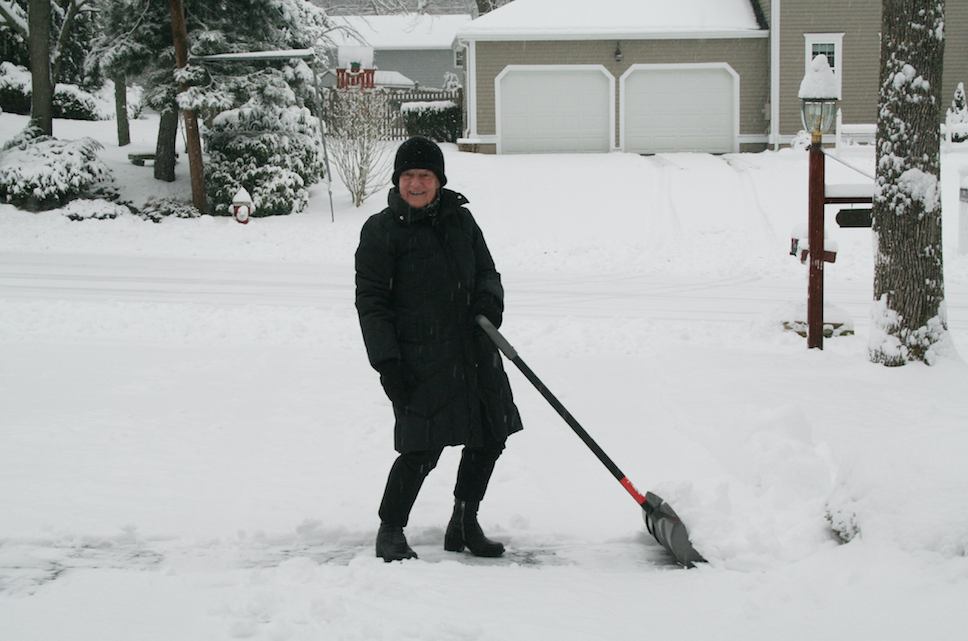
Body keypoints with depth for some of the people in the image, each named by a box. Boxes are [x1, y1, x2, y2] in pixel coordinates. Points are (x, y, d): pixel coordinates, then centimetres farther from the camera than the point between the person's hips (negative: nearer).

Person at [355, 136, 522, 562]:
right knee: (422, 449, -10)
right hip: (418, 358, -6)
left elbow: (486, 271, 19)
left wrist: (489, 298, -5)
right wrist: (386, 362, -12)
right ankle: (390, 531, 9)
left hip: (475, 351, 6)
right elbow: (370, 301, -4)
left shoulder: (460, 219, 13)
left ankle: (463, 526, 26)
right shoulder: (380, 230, -2)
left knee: (490, 436, 10)